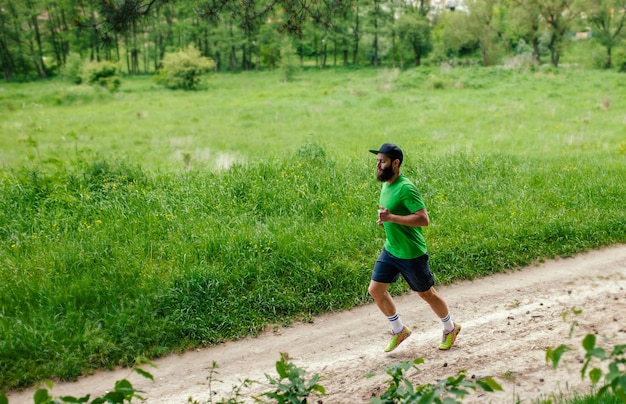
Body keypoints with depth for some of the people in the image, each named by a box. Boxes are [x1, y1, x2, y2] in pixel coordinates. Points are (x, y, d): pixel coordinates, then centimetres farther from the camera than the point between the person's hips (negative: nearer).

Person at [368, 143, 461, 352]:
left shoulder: (405, 188, -23)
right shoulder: (386, 185, 5)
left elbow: (424, 219, -30)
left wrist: (392, 218, -33)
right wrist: (385, 220, 5)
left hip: (411, 254, -8)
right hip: (390, 251, 8)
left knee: (427, 294, 9)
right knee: (375, 290, 4)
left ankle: (450, 328, 34)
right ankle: (399, 330, 23)